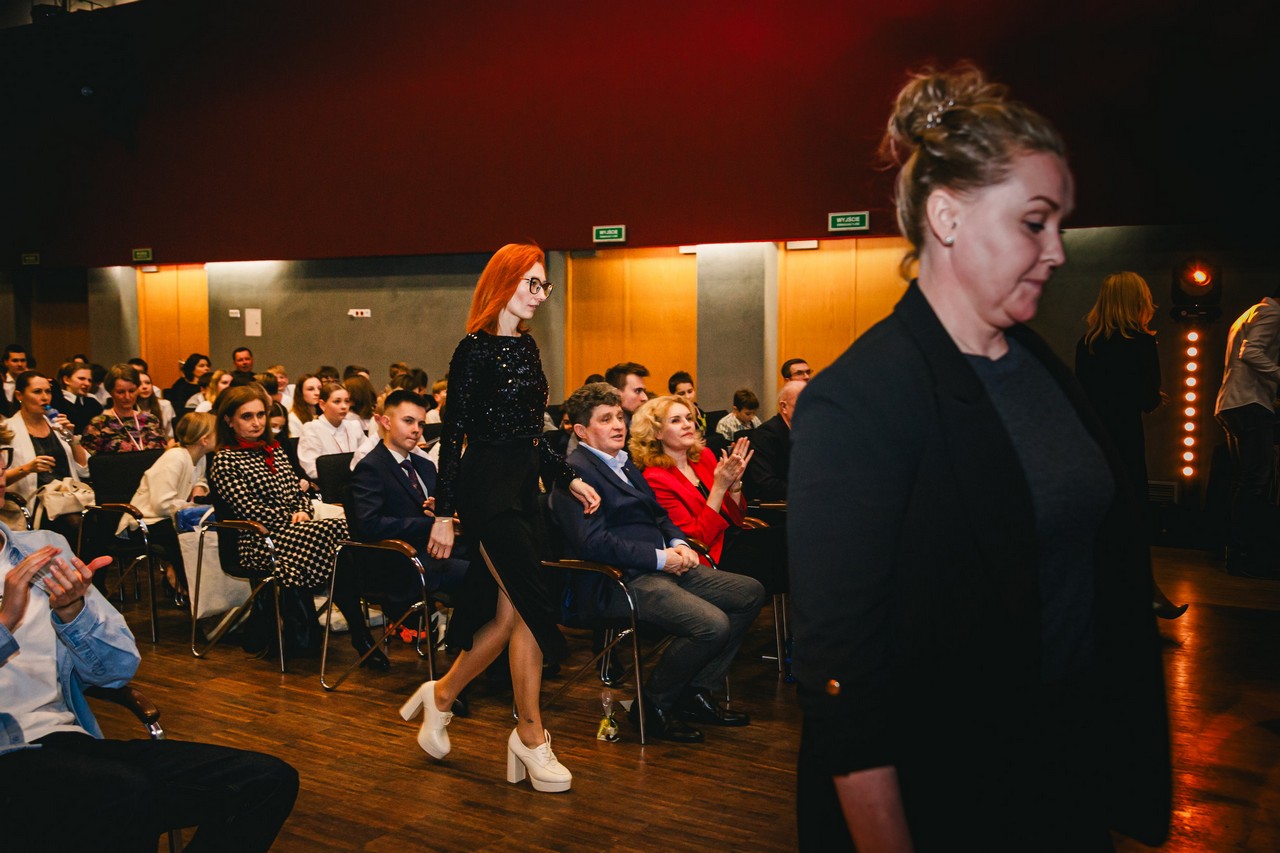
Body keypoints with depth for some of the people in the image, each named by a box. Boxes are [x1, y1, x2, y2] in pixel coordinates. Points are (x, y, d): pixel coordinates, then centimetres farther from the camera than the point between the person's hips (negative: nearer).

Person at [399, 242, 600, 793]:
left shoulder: (526, 346, 13)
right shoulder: (475, 349, -11)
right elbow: (452, 434, -12)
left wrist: (570, 479, 13)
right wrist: (443, 514, -14)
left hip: (523, 485, 8)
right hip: (487, 486, -8)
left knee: (507, 614, 9)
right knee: (532, 607, -6)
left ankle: (441, 695, 28)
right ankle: (530, 736, 7)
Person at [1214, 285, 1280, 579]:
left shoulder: (1251, 313, 27)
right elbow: (1251, 353, -19)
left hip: (1232, 405, 11)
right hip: (1251, 404, -11)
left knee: (1247, 481, 12)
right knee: (1256, 481, -11)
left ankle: (1238, 553, 14)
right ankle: (1245, 555, -12)